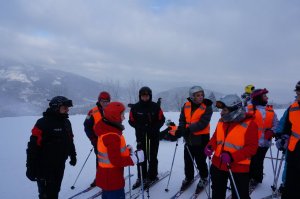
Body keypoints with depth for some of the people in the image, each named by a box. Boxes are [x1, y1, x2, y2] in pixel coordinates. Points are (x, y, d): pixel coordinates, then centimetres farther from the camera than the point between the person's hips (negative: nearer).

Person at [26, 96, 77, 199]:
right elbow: (33, 147, -18)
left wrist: (73, 155, 25)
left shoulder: (66, 122, 7)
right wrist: (31, 168, -18)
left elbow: (70, 140, 19)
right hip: (45, 166, -6)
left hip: (60, 166, 7)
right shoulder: (43, 123, -17)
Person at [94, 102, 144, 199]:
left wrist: (126, 150, 2)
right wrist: (135, 158, -19)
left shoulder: (106, 130, 3)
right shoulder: (112, 136, -28)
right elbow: (116, 161, -27)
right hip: (112, 180, -9)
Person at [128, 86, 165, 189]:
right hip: (140, 135, 1)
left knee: (152, 157, 6)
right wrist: (140, 127, -13)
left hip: (154, 135, -1)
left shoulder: (155, 106, -4)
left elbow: (161, 120, 0)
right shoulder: (135, 107, -2)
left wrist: (154, 128, -15)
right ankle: (141, 177, 20)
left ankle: (152, 176, 20)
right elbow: (131, 121, 3)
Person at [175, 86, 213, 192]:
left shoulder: (207, 107, -12)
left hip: (201, 139, -4)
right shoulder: (186, 105, 0)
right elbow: (182, 119, 5)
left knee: (200, 161, 7)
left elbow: (202, 123, -21)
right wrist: (180, 129, -14)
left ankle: (204, 178, 32)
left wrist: (189, 129, -29)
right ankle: (188, 177, 36)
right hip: (189, 138, 4)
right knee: (188, 160, 15)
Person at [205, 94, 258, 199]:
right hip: (218, 164, 6)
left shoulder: (249, 124, -16)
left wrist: (232, 157, -27)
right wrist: (210, 146, -8)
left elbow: (252, 147, -18)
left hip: (239, 168, -5)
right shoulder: (222, 121, 2)